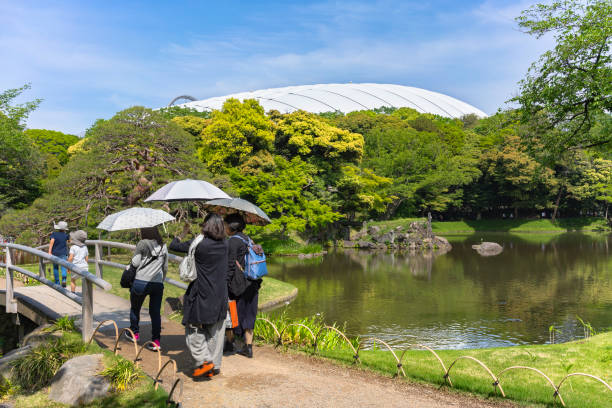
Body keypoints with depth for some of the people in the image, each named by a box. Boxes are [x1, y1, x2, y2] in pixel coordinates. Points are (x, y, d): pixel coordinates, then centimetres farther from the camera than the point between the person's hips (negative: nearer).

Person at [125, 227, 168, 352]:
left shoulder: (142, 244, -4)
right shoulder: (163, 246, 10)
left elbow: (135, 263, -7)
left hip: (141, 282, -3)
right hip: (158, 284, 3)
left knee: (135, 308, 19)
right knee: (155, 312, 6)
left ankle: (134, 333, 34)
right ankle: (156, 341, 4)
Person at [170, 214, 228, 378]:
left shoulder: (199, 245, -15)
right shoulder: (224, 245, 1)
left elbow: (173, 246, -4)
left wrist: (177, 239, 19)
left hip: (202, 297, -5)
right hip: (220, 298, 6)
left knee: (194, 331, 9)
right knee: (215, 333, 13)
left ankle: (204, 361, 1)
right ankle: (215, 366, 19)